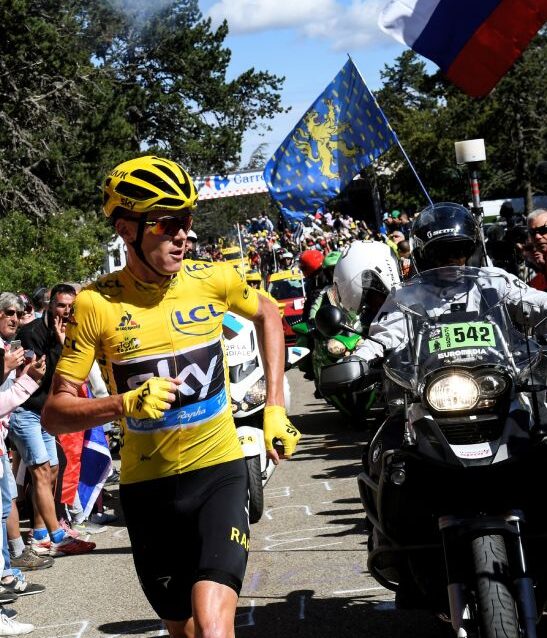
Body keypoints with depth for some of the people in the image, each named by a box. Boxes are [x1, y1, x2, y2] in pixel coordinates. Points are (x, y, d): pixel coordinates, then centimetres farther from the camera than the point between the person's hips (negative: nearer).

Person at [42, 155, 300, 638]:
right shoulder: (96, 304, -12)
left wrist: (275, 407, 9)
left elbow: (267, 315, 15)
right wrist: (123, 404, -29)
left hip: (219, 470, -1)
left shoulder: (214, 280, -8)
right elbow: (54, 413, -11)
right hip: (148, 485, 1)